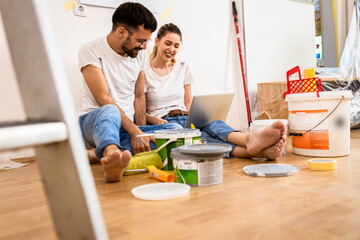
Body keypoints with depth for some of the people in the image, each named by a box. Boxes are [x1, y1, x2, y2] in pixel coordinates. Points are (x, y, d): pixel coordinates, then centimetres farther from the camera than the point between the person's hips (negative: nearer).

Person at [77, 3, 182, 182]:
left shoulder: (139, 54, 10)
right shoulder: (91, 50, -8)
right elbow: (104, 99, -17)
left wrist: (141, 133, -1)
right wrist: (134, 131, -25)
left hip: (129, 127, 5)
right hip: (92, 121, -5)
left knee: (175, 129, -20)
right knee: (109, 112, -39)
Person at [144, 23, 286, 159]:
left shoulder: (183, 68, 15)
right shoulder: (145, 73, 1)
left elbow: (188, 102, 15)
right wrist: (155, 120, -19)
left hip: (184, 120, 4)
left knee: (211, 124, -33)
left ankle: (251, 139, -64)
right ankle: (256, 150, -61)